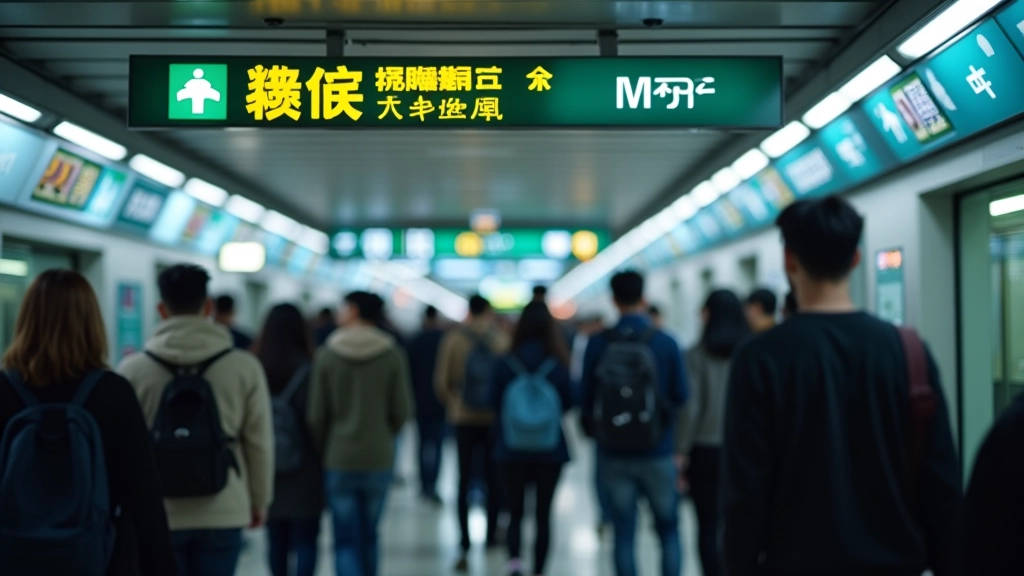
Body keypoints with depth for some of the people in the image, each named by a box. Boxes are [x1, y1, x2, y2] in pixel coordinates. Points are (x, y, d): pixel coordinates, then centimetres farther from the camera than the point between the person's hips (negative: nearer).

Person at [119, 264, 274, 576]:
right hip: (223, 514, 0)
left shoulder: (132, 370, -4)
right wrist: (259, 501, 14)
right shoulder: (244, 366, -4)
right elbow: (259, 443, 0)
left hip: (157, 515, 0)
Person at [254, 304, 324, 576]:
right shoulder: (308, 371, -12)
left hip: (267, 472, 3)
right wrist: (325, 461, 3)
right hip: (305, 474, -3)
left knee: (277, 541, 14)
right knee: (305, 542, 3)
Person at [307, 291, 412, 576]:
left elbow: (317, 414, -5)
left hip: (339, 460, -1)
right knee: (369, 537, 18)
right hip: (379, 459, 2)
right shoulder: (393, 355, -5)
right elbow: (402, 410, -4)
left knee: (346, 541, 3)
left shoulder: (327, 354, -7)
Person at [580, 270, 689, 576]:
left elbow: (586, 397, -2)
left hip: (615, 454, 1)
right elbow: (681, 395, -4)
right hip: (658, 452, -1)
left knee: (624, 533, 7)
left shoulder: (597, 344, -6)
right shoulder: (666, 343, -9)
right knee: (668, 530, 11)